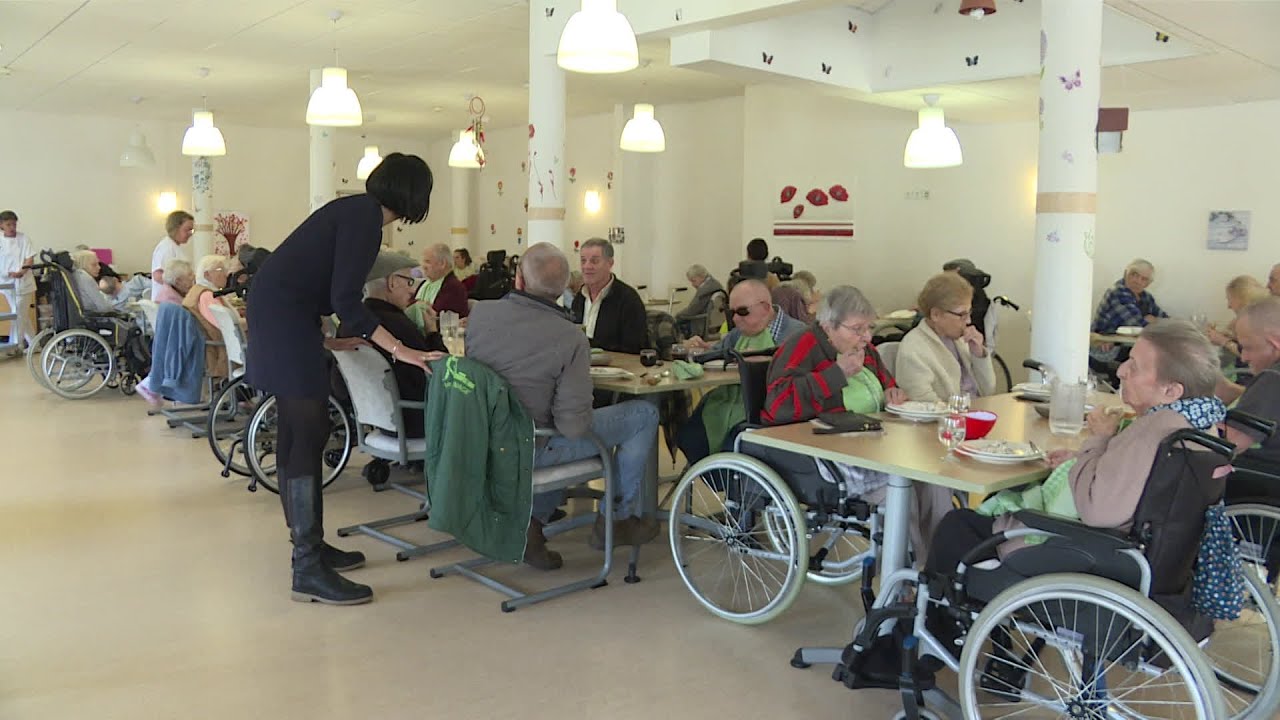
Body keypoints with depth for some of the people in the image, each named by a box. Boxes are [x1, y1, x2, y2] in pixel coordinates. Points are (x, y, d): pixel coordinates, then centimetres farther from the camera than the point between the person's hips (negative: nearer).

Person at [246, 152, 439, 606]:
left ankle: (309, 545, 23)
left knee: (298, 434, 13)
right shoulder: (365, 218, -13)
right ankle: (308, 570, -9)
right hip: (286, 317, -10)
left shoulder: (358, 210, 16)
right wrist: (398, 350, -23)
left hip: (278, 312, 10)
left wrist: (327, 340, 38)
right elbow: (345, 299, -21)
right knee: (306, 436, -11)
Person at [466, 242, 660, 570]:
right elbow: (574, 425, -24)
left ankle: (532, 518, 20)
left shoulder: (480, 313, -10)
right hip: (530, 451, -6)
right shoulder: (570, 338, -24)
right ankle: (618, 519, 19)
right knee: (644, 414, 7)